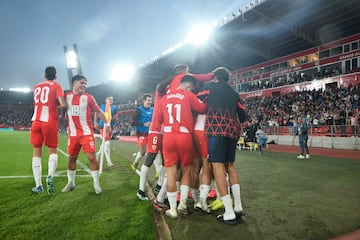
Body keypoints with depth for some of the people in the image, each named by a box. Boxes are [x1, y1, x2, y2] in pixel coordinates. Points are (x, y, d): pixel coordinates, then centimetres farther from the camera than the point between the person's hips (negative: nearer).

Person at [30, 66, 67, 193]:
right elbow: (63, 105, -11)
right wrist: (63, 113, 8)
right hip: (50, 122, -3)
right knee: (53, 151, 9)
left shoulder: (36, 86, 18)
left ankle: (38, 185, 5)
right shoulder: (57, 86, 2)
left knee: (37, 153, 8)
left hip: (36, 121, 3)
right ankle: (50, 176, -17)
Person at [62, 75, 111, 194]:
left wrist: (107, 123, -3)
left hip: (87, 133, -3)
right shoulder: (67, 96, 5)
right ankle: (71, 183, 28)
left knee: (92, 157, -7)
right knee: (72, 158, 12)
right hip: (72, 134, 3)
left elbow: (98, 111, 3)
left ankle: (96, 184, 5)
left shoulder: (88, 97, -2)